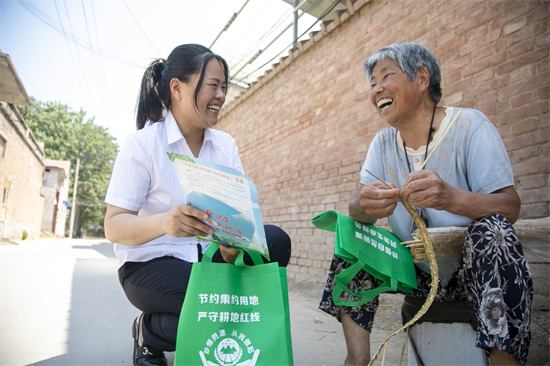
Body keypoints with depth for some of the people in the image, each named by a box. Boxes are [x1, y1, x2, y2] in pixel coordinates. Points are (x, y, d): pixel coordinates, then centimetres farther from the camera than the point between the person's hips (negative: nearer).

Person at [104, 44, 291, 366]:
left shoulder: (226, 144, 4)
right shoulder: (142, 144, -10)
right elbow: (113, 226, -15)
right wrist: (165, 222, -37)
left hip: (209, 253, 5)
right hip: (151, 262, -4)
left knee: (275, 241, -19)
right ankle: (148, 332, 4)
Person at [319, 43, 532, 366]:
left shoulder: (469, 125, -11)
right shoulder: (383, 144, 1)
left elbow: (510, 208, -18)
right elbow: (358, 210, -9)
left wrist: (451, 197, -40)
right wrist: (363, 206, -35)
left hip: (471, 267, -3)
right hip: (415, 272, 4)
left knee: (492, 229, -32)